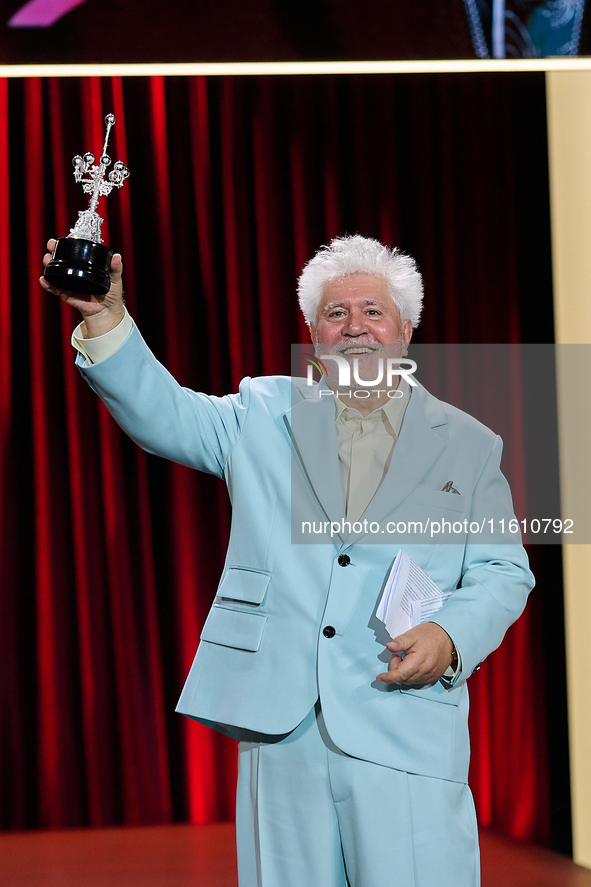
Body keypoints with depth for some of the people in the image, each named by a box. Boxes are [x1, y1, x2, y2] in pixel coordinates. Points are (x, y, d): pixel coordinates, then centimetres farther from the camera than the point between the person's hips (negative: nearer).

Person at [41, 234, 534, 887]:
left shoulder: (467, 445, 11)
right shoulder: (264, 415, 13)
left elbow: (503, 572, 10)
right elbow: (162, 413, 0)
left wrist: (452, 638, -10)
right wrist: (104, 316, -16)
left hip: (407, 738, -1)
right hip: (280, 732, 1)